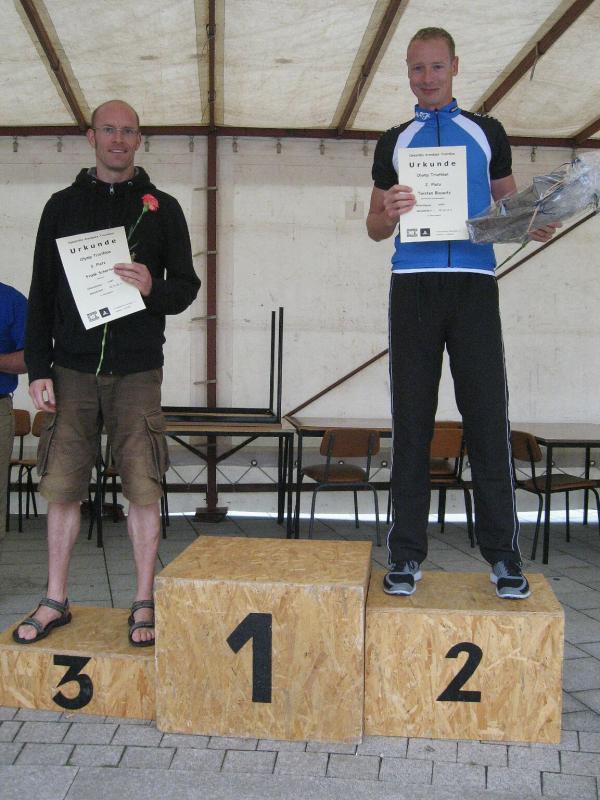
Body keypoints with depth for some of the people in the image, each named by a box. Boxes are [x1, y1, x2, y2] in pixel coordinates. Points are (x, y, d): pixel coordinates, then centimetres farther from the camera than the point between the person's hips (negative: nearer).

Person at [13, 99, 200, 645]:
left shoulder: (162, 207, 9)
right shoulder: (63, 206, 11)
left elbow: (186, 286, 7)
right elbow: (41, 294, 9)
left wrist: (153, 289, -16)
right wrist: (38, 368, 1)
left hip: (137, 370, -1)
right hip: (73, 370, 1)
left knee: (143, 488, -2)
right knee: (62, 486, 3)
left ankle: (144, 605, 11)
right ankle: (55, 603, 17)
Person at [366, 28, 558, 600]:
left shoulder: (487, 133, 15)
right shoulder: (394, 142, 16)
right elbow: (375, 227, 16)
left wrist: (535, 225, -5)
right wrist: (389, 214, -7)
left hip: (474, 284, 0)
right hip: (413, 285, 1)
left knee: (487, 416, -4)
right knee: (411, 419, 0)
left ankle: (501, 552, 3)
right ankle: (407, 553, 6)